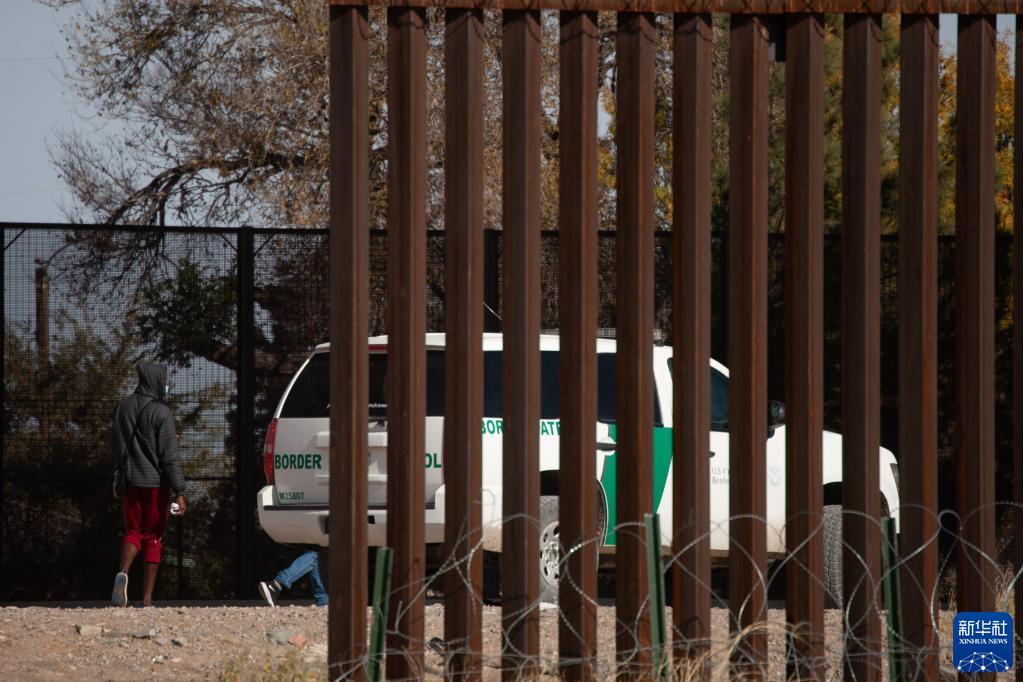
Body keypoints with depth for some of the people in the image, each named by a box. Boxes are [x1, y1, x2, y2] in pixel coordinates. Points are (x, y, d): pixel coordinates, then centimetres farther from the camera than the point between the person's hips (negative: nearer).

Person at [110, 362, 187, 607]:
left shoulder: (123, 407, 3)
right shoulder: (161, 412, -13)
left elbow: (116, 445, 14)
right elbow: (170, 456, -16)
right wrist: (179, 492, -14)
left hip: (131, 481, 4)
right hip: (157, 482, -4)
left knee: (133, 532, 11)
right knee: (154, 538, 6)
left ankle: (123, 573, -21)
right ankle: (147, 598, 4)